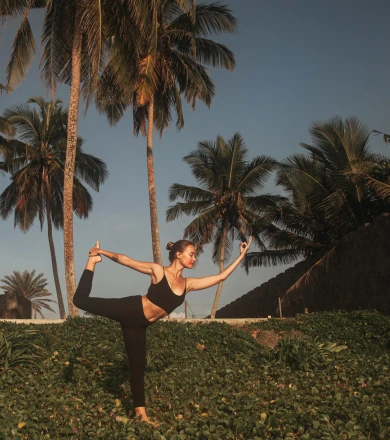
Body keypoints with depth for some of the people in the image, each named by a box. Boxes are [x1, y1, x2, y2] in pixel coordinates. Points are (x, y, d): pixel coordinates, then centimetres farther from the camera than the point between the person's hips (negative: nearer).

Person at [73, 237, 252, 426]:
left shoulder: (188, 284, 6)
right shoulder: (158, 271, -9)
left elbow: (220, 277, 7)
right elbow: (124, 260, -5)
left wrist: (241, 256, 5)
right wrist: (102, 252, -6)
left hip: (138, 324, 5)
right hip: (129, 310, -5)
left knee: (138, 366, 10)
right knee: (81, 300, -10)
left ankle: (140, 412, 22)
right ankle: (93, 262, 14)